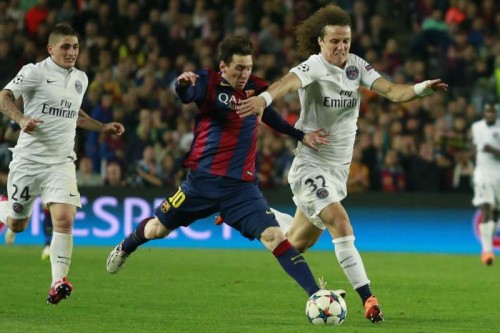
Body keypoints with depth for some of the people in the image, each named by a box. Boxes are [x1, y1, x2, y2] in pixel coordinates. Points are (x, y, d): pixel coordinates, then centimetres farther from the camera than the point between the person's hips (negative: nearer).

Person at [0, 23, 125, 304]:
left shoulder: (81, 79, 13)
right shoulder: (35, 72, -7)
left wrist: (104, 128, 21)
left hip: (61, 162, 3)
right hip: (29, 159, -3)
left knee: (64, 219, -19)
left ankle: (59, 281, -17)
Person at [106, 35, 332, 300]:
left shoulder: (256, 89, 5)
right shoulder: (209, 82, -5)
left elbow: (270, 117, 24)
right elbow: (186, 96, -25)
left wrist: (301, 136, 17)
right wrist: (183, 85, -48)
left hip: (241, 186, 1)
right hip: (202, 179, -1)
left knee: (273, 236, -15)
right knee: (158, 229, 13)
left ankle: (316, 294, -19)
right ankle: (125, 248, 48)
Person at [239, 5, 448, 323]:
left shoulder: (356, 66, 1)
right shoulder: (314, 68, -16)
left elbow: (390, 90, -9)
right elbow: (289, 82, -37)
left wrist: (419, 89, -29)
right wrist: (265, 97, -59)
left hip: (339, 169, 7)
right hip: (311, 165, -7)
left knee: (300, 242, 13)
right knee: (341, 222, -24)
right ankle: (368, 299, -26)